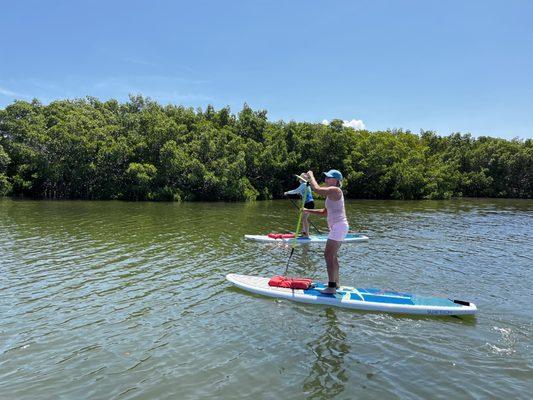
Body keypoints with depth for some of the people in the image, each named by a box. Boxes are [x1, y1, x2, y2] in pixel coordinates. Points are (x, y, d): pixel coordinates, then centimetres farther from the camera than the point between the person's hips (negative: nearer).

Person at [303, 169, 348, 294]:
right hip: (338, 227, 11)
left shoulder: (335, 190, -13)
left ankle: (331, 287, -9)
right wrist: (308, 211, 17)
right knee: (332, 255, 17)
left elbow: (317, 189, -24)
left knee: (328, 255, -10)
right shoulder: (332, 192, 18)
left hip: (339, 226, -11)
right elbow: (325, 212, 22)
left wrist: (311, 176, -9)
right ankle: (335, 283, 28)